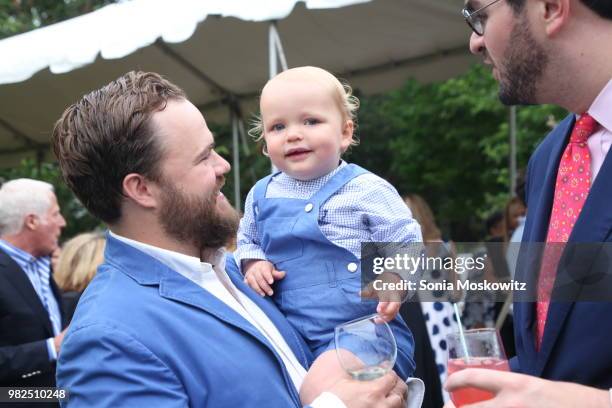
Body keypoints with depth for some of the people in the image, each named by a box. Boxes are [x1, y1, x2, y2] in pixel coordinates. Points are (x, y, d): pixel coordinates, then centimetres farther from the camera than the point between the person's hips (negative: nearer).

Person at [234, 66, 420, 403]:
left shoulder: (367, 190, -7)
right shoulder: (262, 195, 7)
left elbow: (407, 243, -2)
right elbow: (246, 240, 23)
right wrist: (253, 262, 2)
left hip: (365, 329, -6)